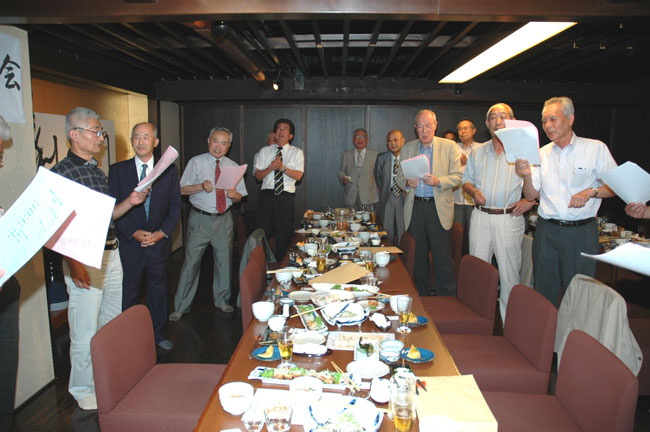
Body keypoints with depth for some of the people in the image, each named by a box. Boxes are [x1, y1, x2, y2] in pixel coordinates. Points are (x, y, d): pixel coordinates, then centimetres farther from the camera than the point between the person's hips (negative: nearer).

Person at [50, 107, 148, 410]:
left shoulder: (99, 172, 13)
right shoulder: (61, 173, -12)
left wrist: (130, 202, 3)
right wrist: (73, 264, -22)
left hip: (111, 255, 8)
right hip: (84, 261, -8)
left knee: (112, 323, 18)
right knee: (86, 331, 2)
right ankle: (83, 389, 22)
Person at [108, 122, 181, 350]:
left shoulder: (169, 170, 3)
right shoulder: (118, 170, 0)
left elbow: (175, 205, 3)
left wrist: (162, 232, -10)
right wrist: (133, 233, -13)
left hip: (160, 241, 1)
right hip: (129, 243, -1)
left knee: (158, 288, 13)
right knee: (128, 292, 7)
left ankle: (158, 333, 29)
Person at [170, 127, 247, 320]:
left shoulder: (233, 167, 8)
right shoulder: (196, 162, -1)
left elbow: (239, 197, 9)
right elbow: (182, 189, -6)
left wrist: (234, 194, -13)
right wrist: (201, 186, -22)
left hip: (224, 219, 3)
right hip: (200, 218, -3)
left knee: (224, 261, 12)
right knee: (191, 261, -2)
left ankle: (222, 300, 30)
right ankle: (181, 307, 11)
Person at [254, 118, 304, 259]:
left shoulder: (297, 152, 7)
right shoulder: (265, 151, 11)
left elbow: (298, 176, -5)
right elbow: (258, 176, 5)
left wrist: (282, 167, -17)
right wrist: (271, 167, -12)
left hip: (286, 196, -1)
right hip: (267, 194, 1)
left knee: (284, 232, 3)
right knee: (263, 231, 0)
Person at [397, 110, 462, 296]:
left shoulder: (449, 146, 4)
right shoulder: (407, 148, 12)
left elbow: (458, 176, 0)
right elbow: (399, 176, 14)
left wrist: (438, 181, -18)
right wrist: (407, 182, -9)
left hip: (439, 208, -3)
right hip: (414, 208, 3)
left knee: (442, 258, -3)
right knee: (418, 257, 8)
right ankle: (420, 300, 20)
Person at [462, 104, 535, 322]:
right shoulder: (477, 152, 12)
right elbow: (466, 180, 18)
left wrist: (529, 201, -12)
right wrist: (474, 191, -3)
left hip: (509, 219, -3)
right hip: (480, 217, 4)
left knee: (509, 274, 0)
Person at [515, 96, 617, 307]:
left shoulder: (596, 149, 0)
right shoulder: (542, 153, 8)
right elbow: (531, 194, 5)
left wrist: (590, 192, -16)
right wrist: (527, 176, -14)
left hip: (581, 232, -3)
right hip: (547, 231, 3)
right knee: (544, 291, 10)